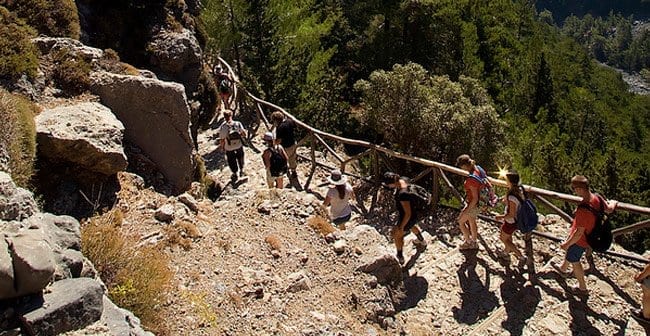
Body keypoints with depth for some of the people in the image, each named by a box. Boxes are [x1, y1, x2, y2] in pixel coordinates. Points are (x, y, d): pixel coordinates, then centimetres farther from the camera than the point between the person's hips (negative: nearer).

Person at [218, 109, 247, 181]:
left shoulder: (223, 127, -26)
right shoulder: (238, 124, -20)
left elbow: (222, 140, -20)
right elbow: (244, 134, -10)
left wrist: (222, 146, 0)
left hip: (229, 148, -2)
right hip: (239, 146, 2)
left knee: (231, 161, 22)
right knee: (240, 158, 29)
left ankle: (235, 174, 40)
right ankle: (241, 171, 46)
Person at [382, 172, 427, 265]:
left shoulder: (402, 194, -42)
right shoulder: (402, 180, -16)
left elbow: (408, 214, -33)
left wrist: (401, 227, -21)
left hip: (408, 217, -9)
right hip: (411, 210, 9)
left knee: (397, 236, 15)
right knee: (411, 226, 38)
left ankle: (400, 258, 37)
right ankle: (422, 242, 65)